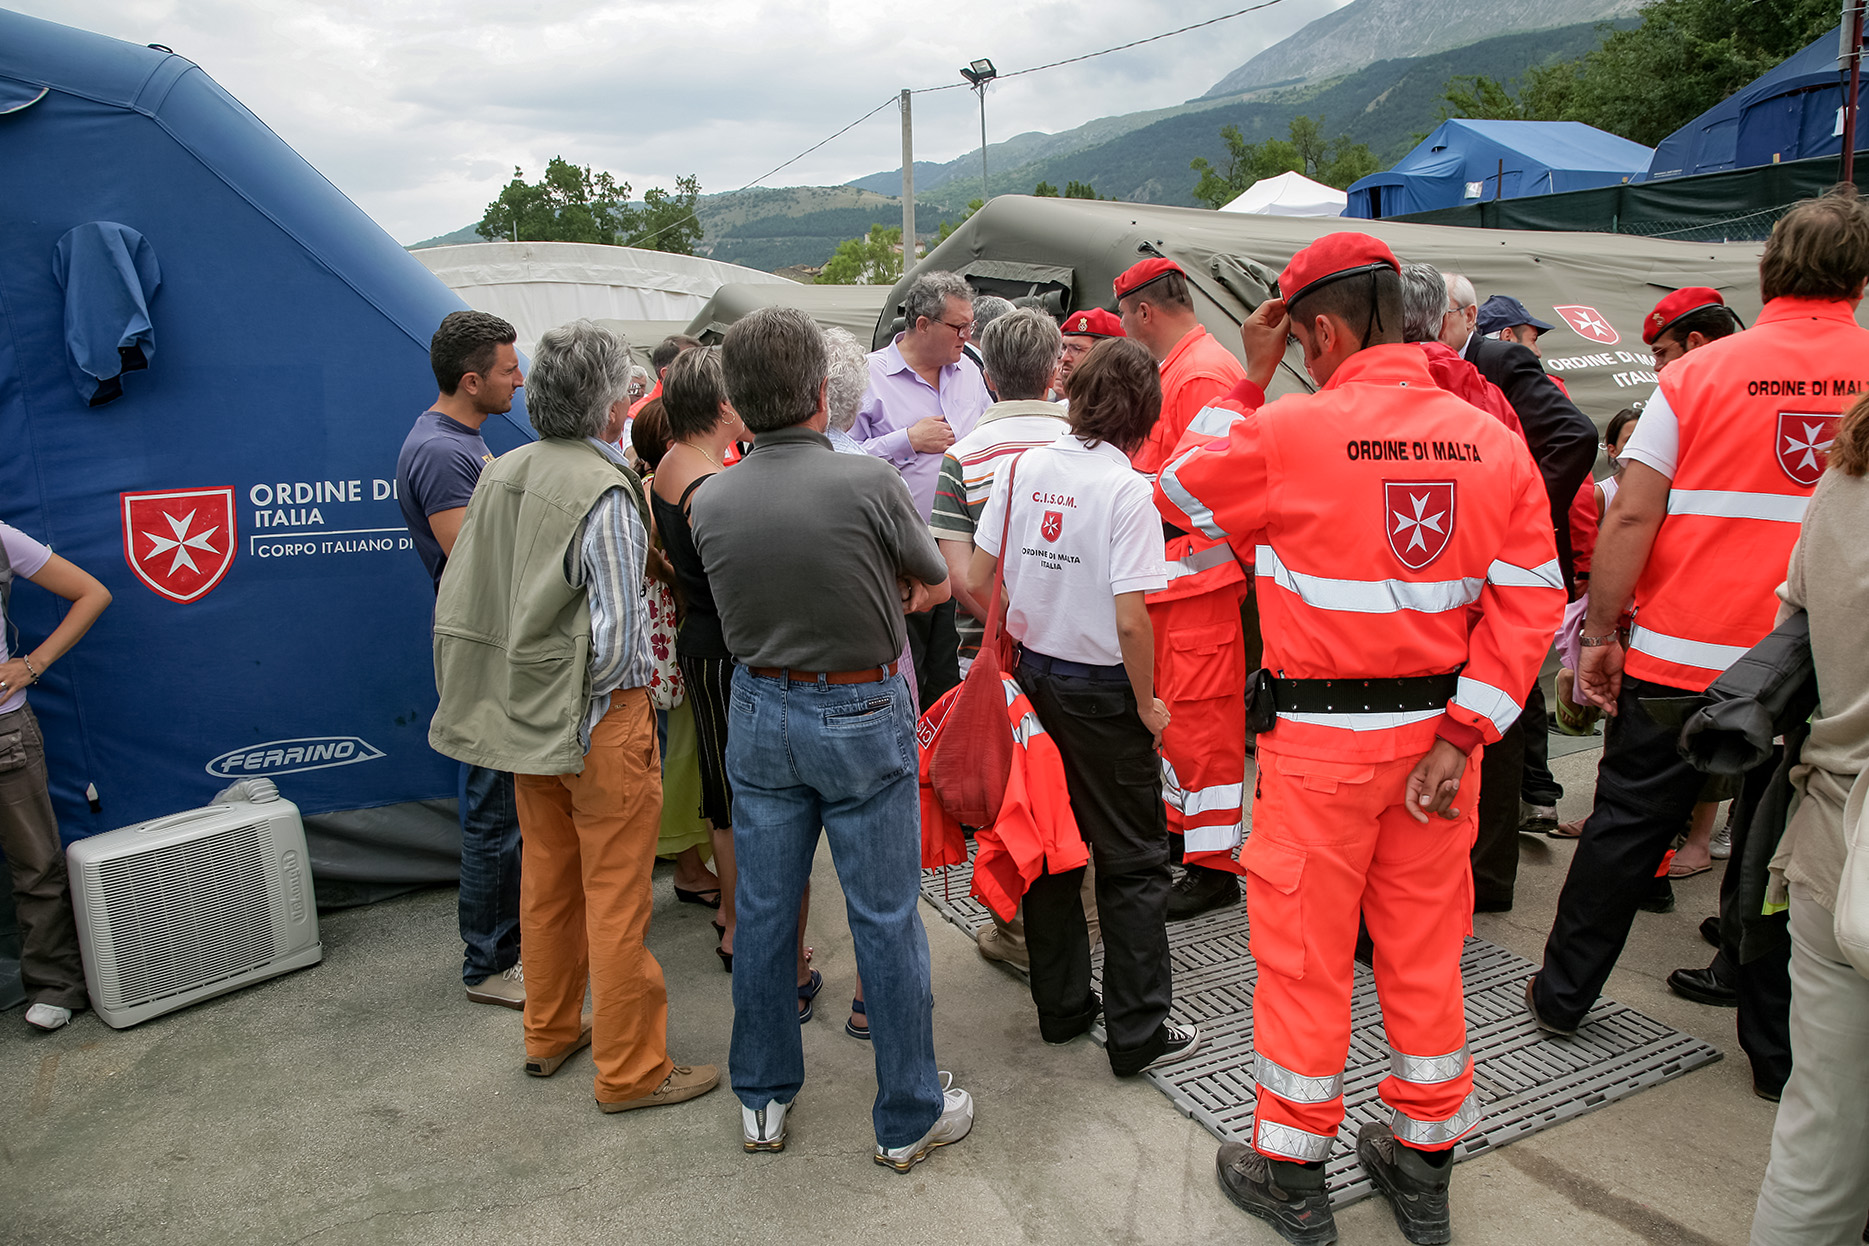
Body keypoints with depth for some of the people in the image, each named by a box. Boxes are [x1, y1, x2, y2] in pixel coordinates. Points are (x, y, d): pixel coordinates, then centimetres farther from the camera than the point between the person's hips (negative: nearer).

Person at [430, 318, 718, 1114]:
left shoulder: (501, 475, 3)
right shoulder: (604, 492, -20)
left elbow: (460, 600, 9)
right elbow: (617, 629, -21)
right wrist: (607, 690, -3)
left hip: (524, 711, 8)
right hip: (598, 718, -8)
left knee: (547, 876, 20)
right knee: (615, 895, 3)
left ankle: (549, 1034, 36)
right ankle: (630, 1069, 16)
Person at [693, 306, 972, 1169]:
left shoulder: (710, 502, -6)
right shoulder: (869, 483, -18)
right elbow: (934, 586, -2)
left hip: (760, 711, 4)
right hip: (861, 715, -4)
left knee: (763, 908, 16)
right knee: (885, 917, 8)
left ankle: (763, 1100, 32)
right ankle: (909, 1116, 22)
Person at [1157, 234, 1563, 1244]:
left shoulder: (1287, 431, -14)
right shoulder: (1490, 440, 0)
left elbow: (1178, 492, 2)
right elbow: (1531, 600, -3)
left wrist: (1251, 380, 5)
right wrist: (1463, 734, -4)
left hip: (1320, 739, -4)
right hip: (1438, 729, 5)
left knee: (1304, 950, 9)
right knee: (1424, 944, 17)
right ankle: (1423, 1164, 33)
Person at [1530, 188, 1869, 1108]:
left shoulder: (1697, 374, -4)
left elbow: (1631, 519, -8)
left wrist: (1601, 634, -1)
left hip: (1679, 659, -1)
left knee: (1625, 829, 12)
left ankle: (1564, 993, 25)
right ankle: (1778, 1049, 24)